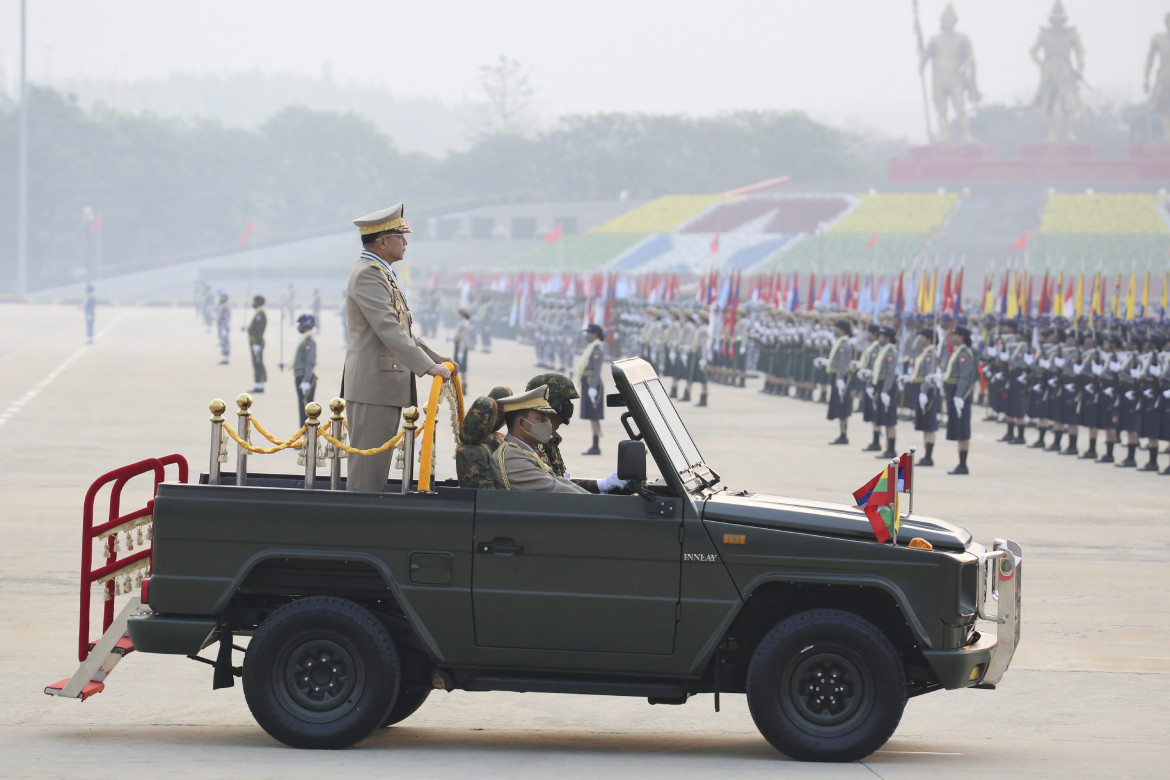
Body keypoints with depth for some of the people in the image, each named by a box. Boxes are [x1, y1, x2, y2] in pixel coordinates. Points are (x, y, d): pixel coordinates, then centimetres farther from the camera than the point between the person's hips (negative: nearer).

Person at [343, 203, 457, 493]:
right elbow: (388, 329, -22)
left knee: (378, 467, 11)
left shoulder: (382, 274, 20)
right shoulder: (368, 275, -13)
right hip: (373, 385, -11)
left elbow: (402, 331, 26)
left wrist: (437, 359, 18)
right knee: (368, 468, -10)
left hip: (387, 385, 11)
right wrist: (427, 366, -26)